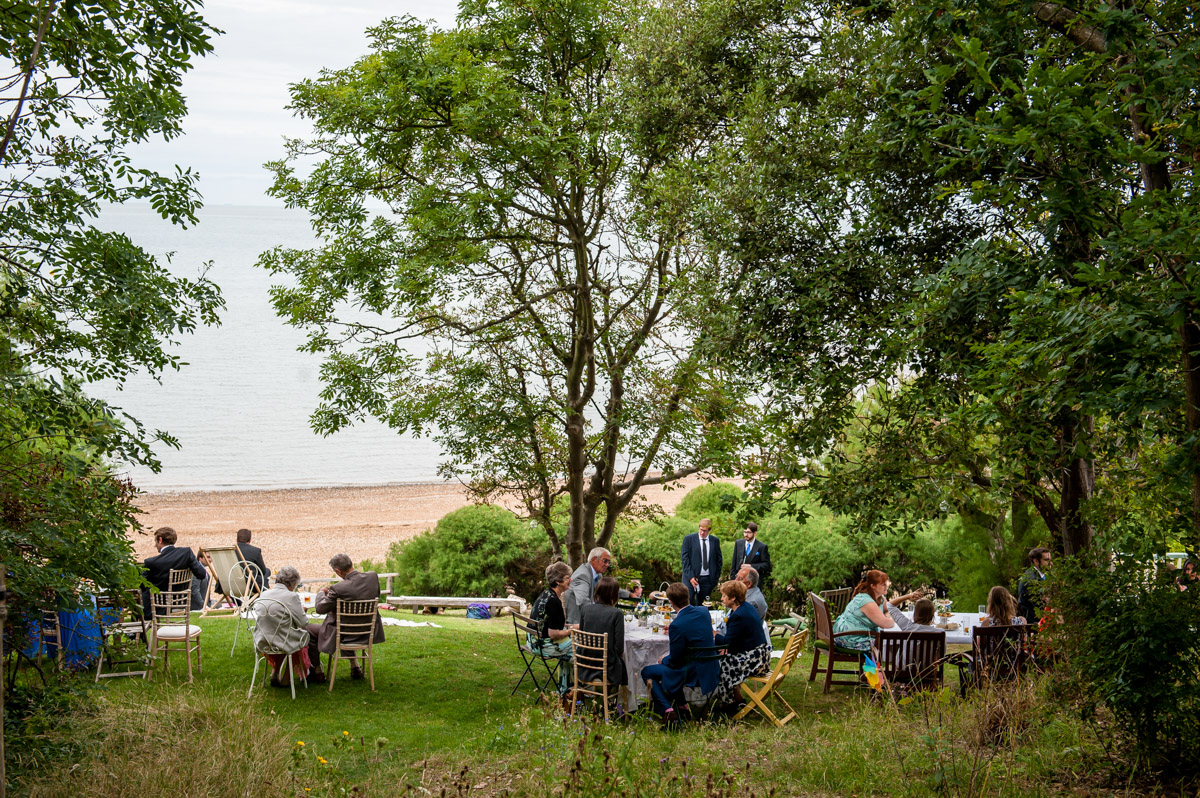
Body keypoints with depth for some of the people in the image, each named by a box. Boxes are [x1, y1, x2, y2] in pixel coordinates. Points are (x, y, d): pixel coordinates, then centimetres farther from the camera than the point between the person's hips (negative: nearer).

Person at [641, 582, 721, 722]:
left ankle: (666, 710, -3)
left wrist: (663, 660, 4)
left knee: (647, 672, 9)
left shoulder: (677, 625, -26)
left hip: (693, 675, -8)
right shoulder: (703, 611, -3)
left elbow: (675, 660, -17)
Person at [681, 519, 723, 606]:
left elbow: (718, 559, 12)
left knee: (701, 605, 3)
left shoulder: (715, 541, 7)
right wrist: (690, 577, -11)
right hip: (691, 578, -2)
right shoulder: (689, 539, -1)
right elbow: (685, 559, -4)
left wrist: (716, 577, 4)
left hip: (707, 579, 2)